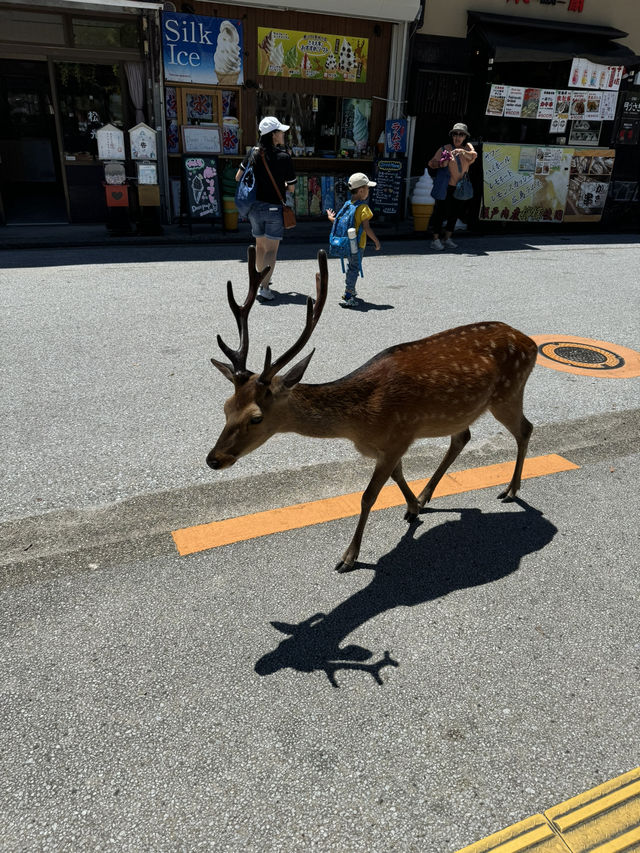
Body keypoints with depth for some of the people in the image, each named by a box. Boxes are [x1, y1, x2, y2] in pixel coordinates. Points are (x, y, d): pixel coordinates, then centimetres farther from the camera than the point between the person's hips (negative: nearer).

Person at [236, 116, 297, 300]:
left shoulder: (254, 153, 1)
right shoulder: (284, 157, -11)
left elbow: (238, 177, 5)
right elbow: (291, 188, -5)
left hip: (255, 207, 5)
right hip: (274, 207, -5)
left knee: (260, 246, 20)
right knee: (272, 249, -1)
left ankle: (261, 278, 35)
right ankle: (264, 287, -9)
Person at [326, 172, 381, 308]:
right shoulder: (363, 207, -16)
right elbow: (366, 228, -21)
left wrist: (331, 218, 27)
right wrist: (376, 241, -12)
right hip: (358, 243, -8)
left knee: (350, 266, 23)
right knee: (354, 268, -4)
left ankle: (350, 290, 38)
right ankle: (347, 297, -8)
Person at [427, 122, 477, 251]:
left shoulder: (467, 147, 7)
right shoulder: (445, 149, -2)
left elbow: (474, 155, -15)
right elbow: (431, 163, -2)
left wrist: (462, 151, -33)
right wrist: (441, 164, -23)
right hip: (446, 186, -4)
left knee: (454, 213, 10)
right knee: (440, 212, -8)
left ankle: (447, 239, 20)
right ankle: (435, 240, -3)